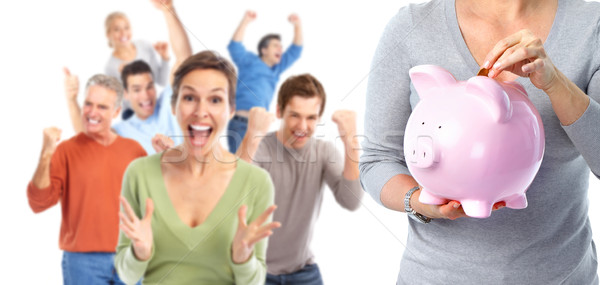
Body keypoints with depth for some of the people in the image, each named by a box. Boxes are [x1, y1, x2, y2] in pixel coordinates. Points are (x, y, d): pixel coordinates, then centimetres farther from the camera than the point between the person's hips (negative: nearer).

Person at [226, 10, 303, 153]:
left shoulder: (276, 68, 22)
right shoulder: (249, 61, 8)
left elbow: (295, 51, 23)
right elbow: (234, 47, -8)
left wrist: (297, 26, 12)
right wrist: (245, 21, -15)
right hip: (240, 122, -6)